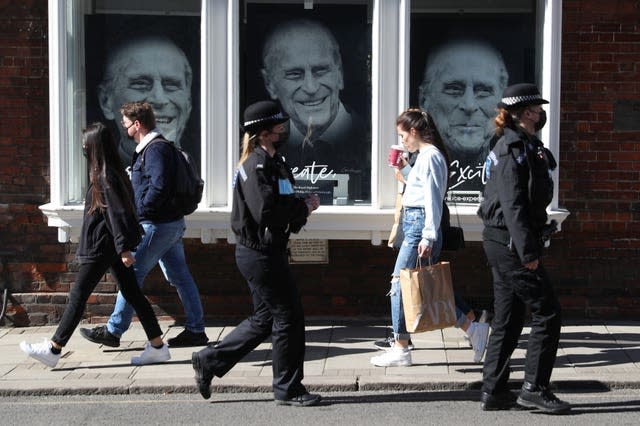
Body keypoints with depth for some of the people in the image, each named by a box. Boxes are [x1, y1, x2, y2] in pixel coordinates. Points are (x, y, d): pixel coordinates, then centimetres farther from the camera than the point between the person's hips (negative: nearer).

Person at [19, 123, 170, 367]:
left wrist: (124, 248, -23)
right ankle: (157, 346, 10)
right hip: (112, 246, 10)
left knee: (78, 296, -2)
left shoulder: (105, 178, -17)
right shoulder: (111, 173, 12)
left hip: (101, 248, -10)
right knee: (132, 294, 9)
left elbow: (116, 213, -21)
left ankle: (52, 350, 7)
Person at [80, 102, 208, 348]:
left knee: (132, 274, -2)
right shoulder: (158, 146, 16)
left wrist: (138, 209, -16)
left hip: (156, 225, -10)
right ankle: (196, 330, 13)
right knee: (180, 277, 10)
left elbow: (159, 187, -26)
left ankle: (113, 331, 6)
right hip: (172, 223, 10)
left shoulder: (155, 149, -16)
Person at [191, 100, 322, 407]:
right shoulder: (257, 165, -17)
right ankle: (288, 389, 11)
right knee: (289, 316, -2)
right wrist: (304, 206, -14)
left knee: (266, 318, 17)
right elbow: (266, 212, -26)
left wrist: (300, 209, -1)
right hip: (261, 254, -11)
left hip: (267, 252, 11)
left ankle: (209, 361, 24)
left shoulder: (270, 162, 16)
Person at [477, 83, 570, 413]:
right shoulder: (513, 149, -14)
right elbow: (513, 205, -20)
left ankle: (493, 392, 16)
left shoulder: (524, 146, 17)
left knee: (508, 319, 12)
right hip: (510, 242, -10)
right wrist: (528, 252, -21)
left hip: (503, 243, 10)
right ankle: (534, 388, 2)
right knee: (547, 312, -4)